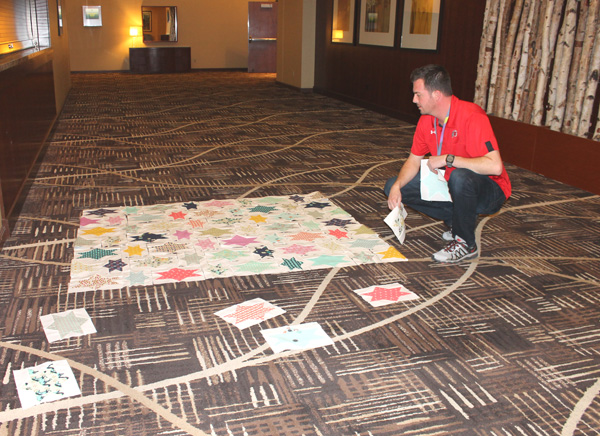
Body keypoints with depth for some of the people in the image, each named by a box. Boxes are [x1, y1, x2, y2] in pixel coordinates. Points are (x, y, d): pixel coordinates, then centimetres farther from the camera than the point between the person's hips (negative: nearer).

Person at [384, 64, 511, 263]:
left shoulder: (472, 117, -27)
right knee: (392, 187, -1)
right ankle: (456, 220, 5)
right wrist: (397, 186, -14)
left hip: (489, 191, -8)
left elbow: (494, 166, -37)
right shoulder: (426, 120, -2)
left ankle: (466, 244, -17)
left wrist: (448, 159, -32)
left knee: (460, 177, -42)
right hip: (449, 184, 8)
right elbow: (414, 160, 5)